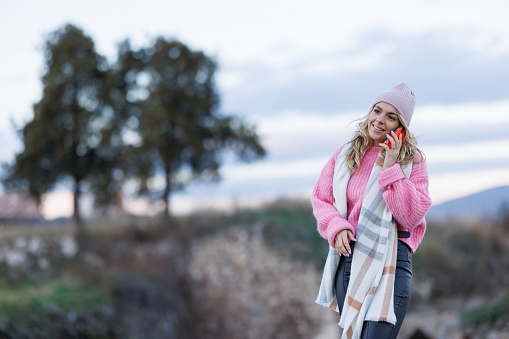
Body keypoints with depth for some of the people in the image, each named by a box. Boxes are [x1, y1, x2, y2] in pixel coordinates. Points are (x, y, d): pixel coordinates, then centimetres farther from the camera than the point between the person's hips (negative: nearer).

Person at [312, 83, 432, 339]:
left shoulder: (412, 161, 0)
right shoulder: (345, 155, 8)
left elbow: (411, 217, -9)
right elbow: (320, 199, 11)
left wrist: (391, 168, -14)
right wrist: (336, 227, -8)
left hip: (390, 262, -4)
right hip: (348, 257, 4)